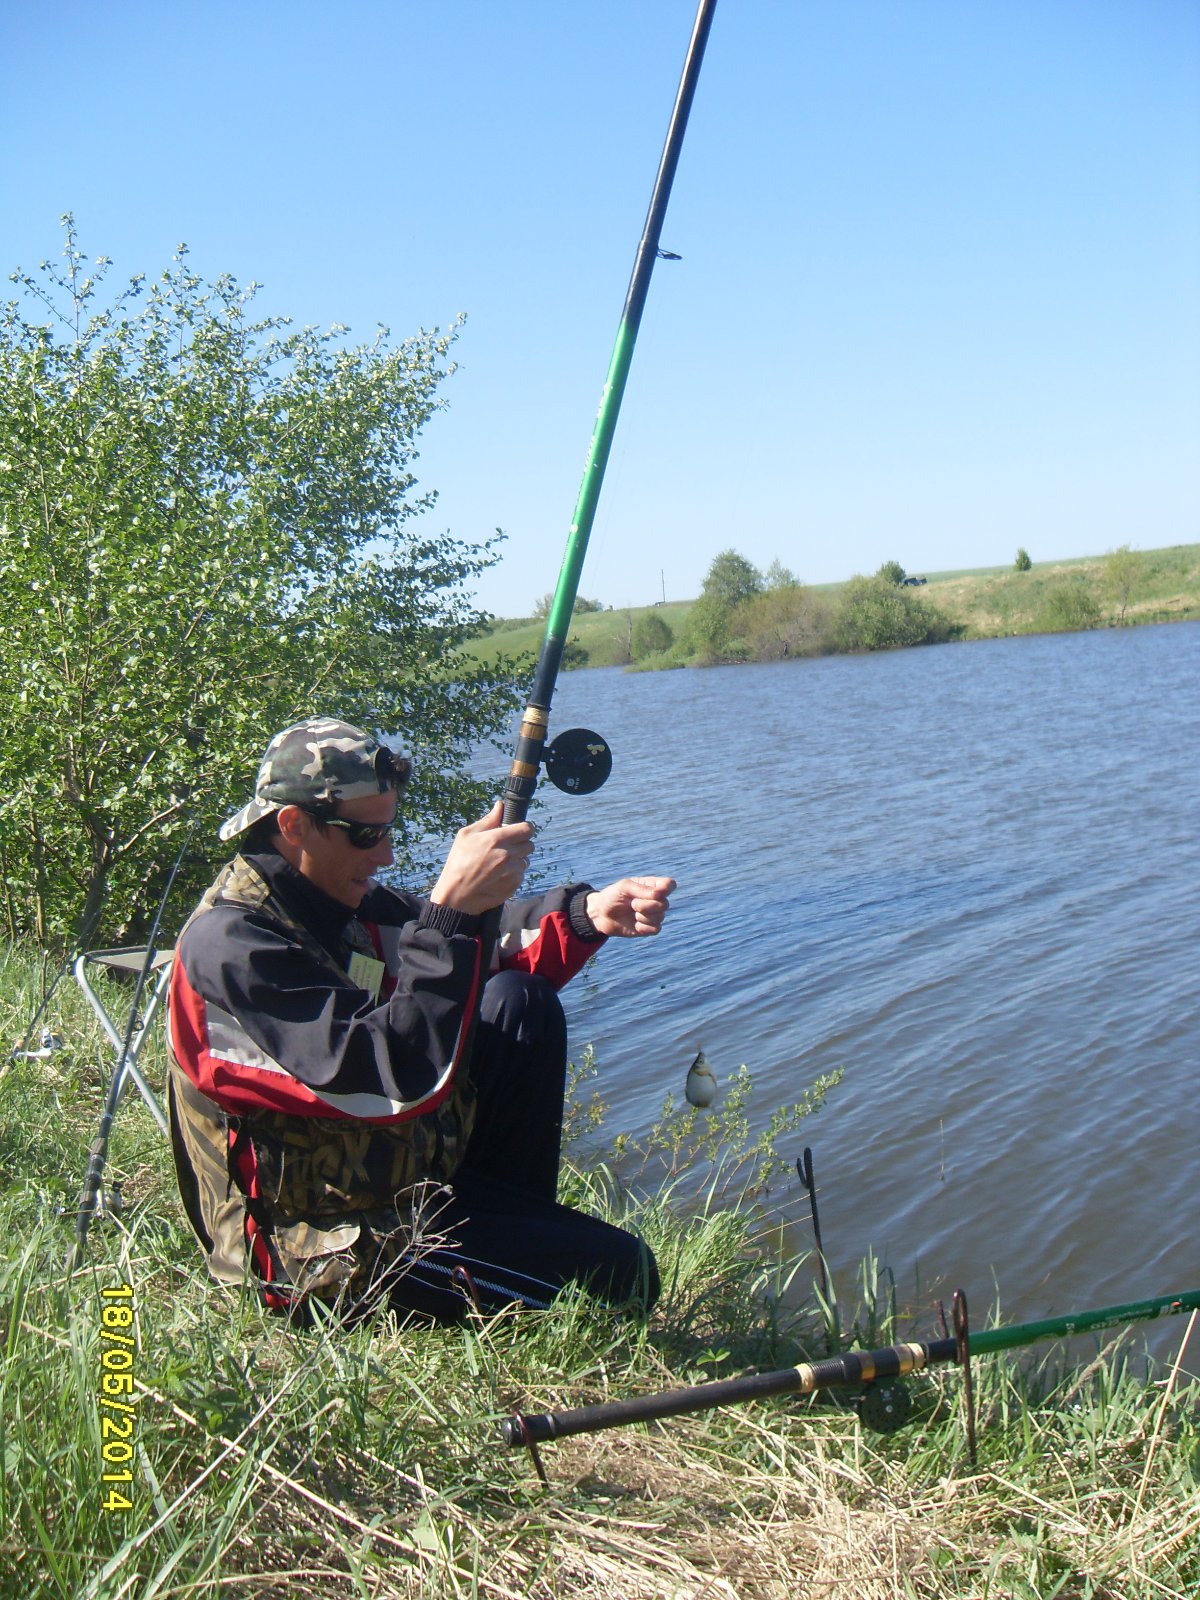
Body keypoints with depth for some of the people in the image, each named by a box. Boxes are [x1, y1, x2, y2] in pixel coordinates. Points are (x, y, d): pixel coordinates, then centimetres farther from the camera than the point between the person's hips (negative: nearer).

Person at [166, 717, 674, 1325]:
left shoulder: (343, 902, 3)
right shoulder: (230, 944, -24)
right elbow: (393, 1081, -34)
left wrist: (587, 914, -10)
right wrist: (452, 910, -36)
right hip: (327, 1243, -9)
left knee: (521, 1003, 2)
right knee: (621, 1273, -15)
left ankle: (518, 1222, 12)